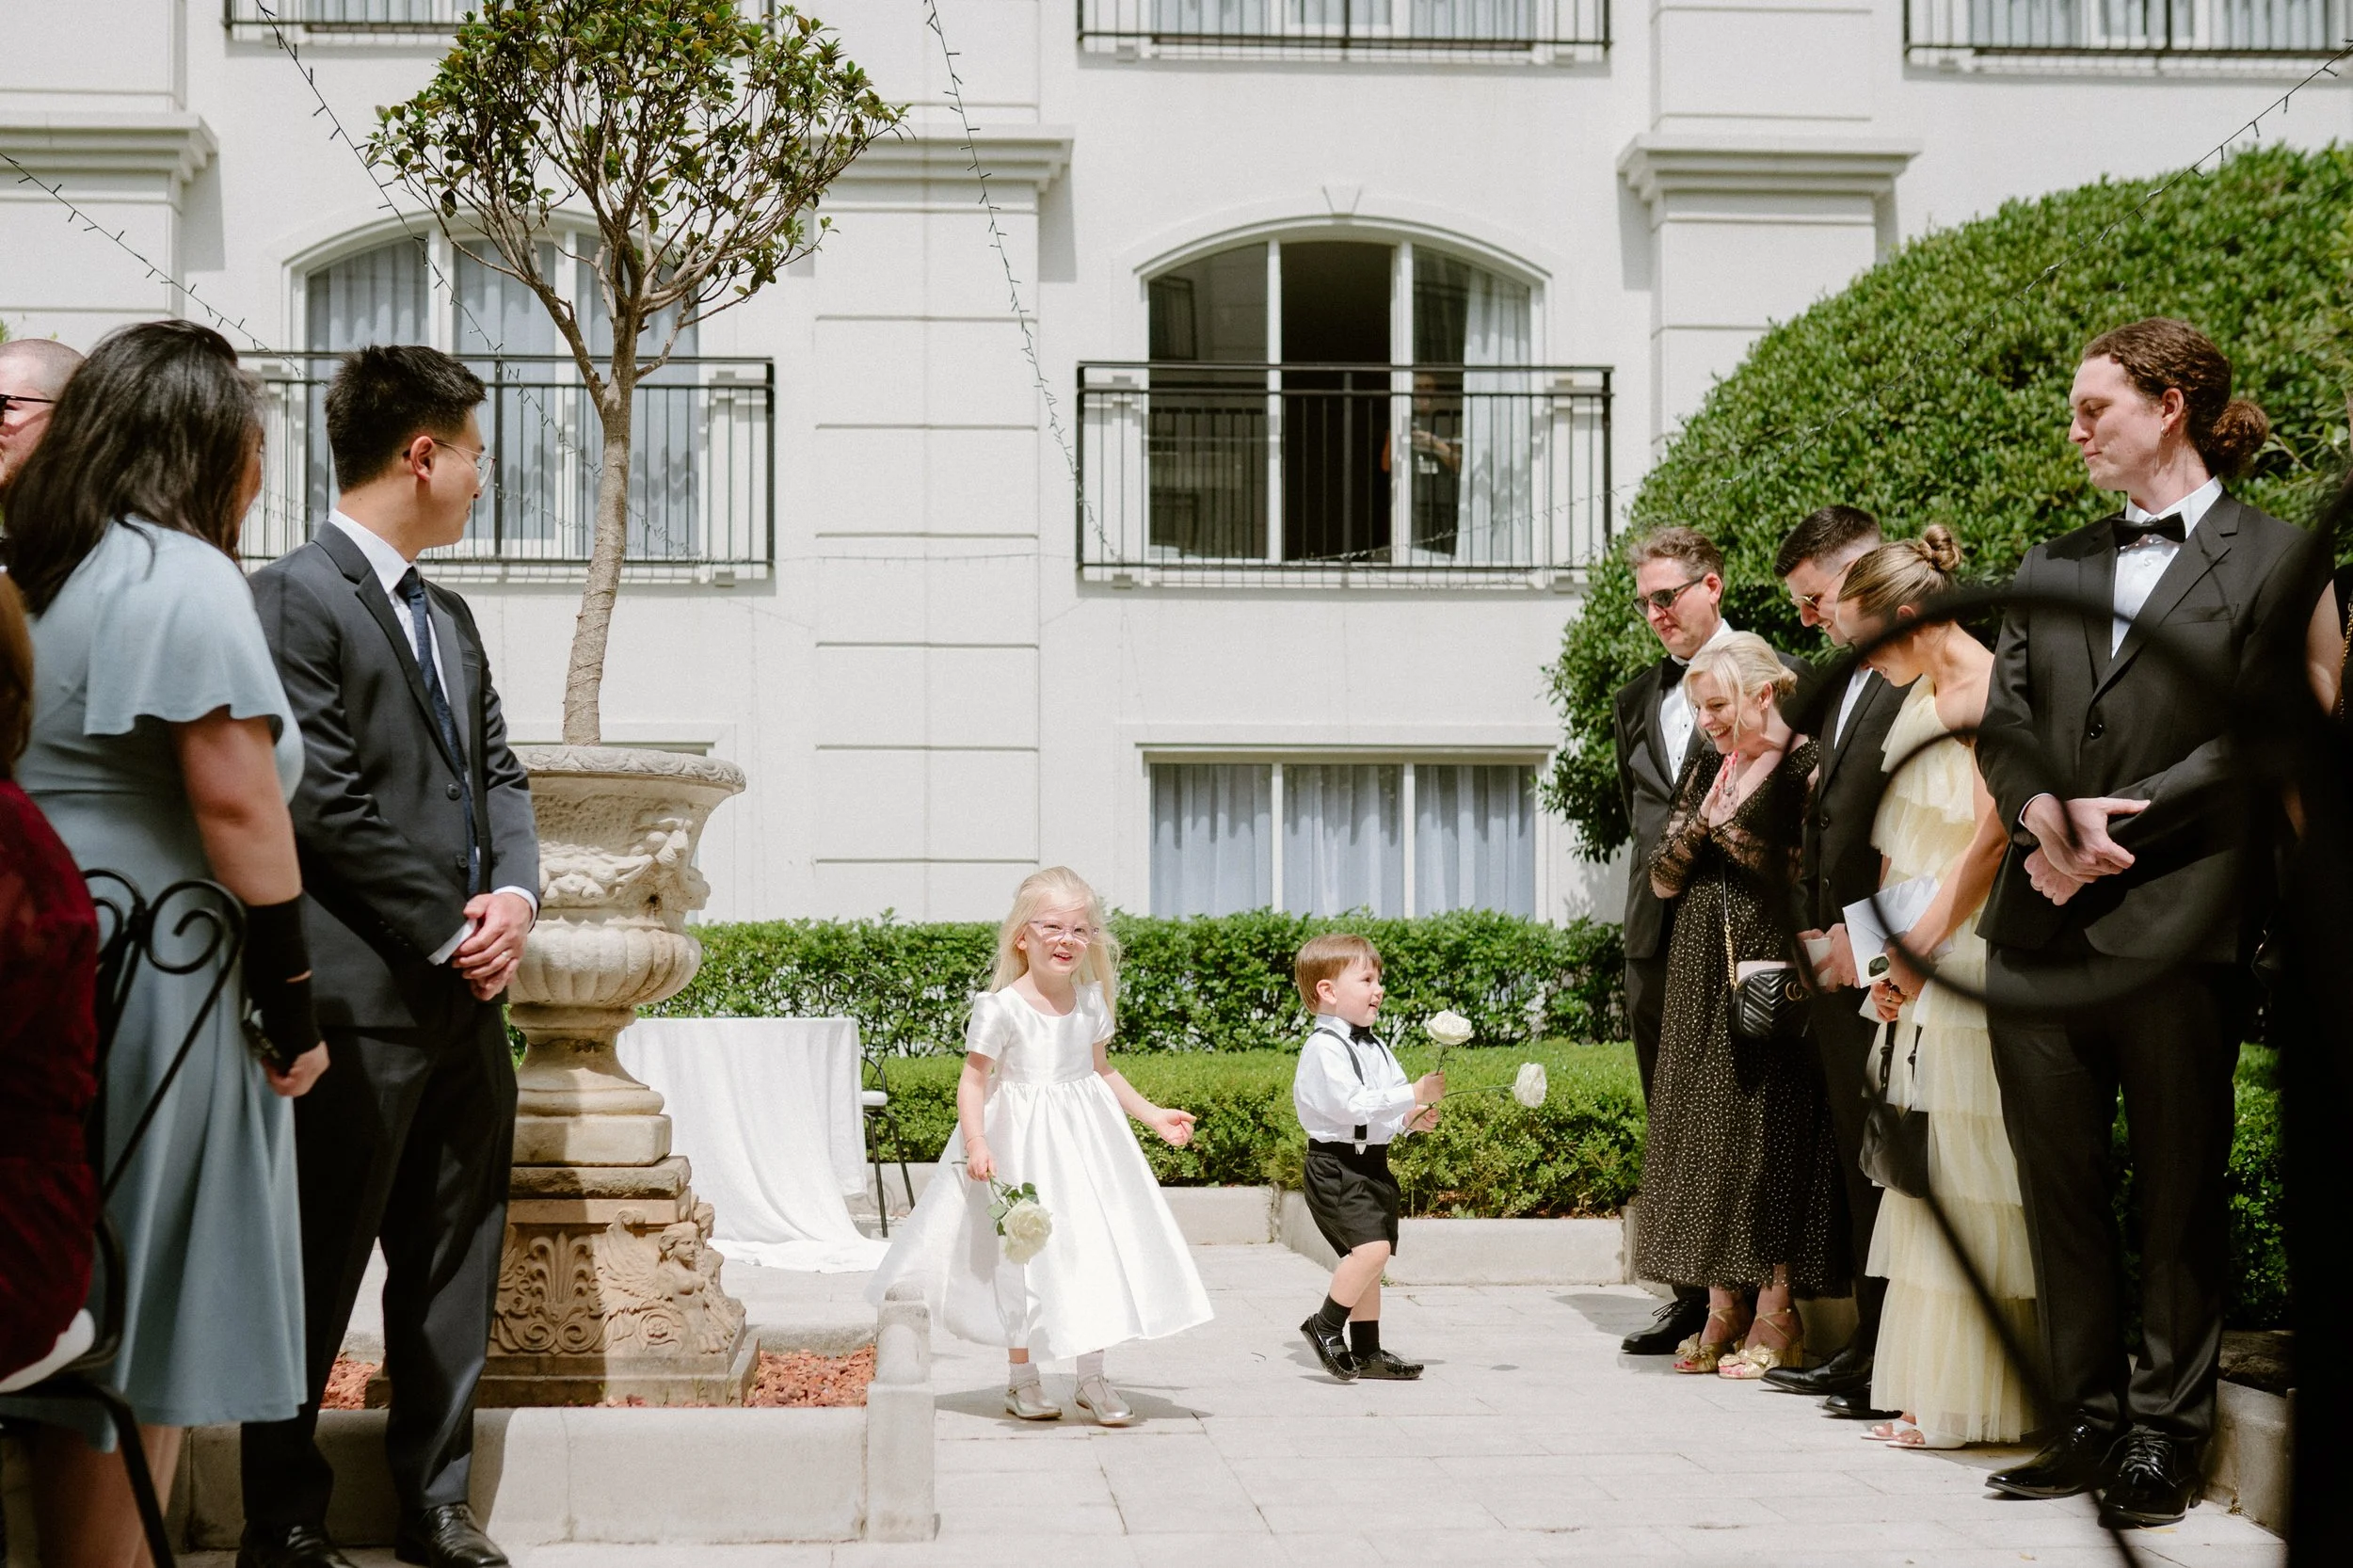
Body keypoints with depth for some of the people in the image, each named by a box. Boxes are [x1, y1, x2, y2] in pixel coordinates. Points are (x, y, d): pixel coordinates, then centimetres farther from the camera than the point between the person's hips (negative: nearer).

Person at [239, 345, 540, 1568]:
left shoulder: (448, 616, 18)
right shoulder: (293, 597, -9)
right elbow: (326, 804, -15)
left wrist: (515, 892, -2)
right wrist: (447, 932, -12)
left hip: (464, 996, 8)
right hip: (362, 998, -8)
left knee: (454, 1269, 12)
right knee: (318, 1272, 1)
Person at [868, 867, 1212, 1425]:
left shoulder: (1092, 1000, 3)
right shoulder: (1001, 1007, -14)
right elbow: (973, 1079, -12)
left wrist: (1152, 1115, 18)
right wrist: (976, 1143, -25)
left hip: (1085, 1137, 5)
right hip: (1023, 1142, -5)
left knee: (1096, 1246, 3)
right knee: (1025, 1253, 1)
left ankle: (1092, 1378, 16)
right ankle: (1021, 1380, 18)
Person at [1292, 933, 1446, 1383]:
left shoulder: (1373, 1047, 15)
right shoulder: (1324, 1048, -15)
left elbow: (1388, 1106, 19)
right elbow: (1353, 1106, -25)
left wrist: (1410, 1119, -2)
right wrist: (1413, 1095, -26)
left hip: (1372, 1164, 10)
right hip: (1337, 1165, -10)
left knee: (1369, 1258, 12)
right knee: (1372, 1247, -22)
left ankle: (1366, 1351, 20)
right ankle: (1324, 1326, -7)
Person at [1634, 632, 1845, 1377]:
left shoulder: (1805, 768, -8)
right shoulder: (1704, 775, 15)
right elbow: (1662, 878, 11)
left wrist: (1729, 824, -15)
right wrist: (1703, 819, -5)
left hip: (1772, 974, -7)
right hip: (1704, 979, 7)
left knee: (1773, 1129, -6)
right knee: (1707, 1129, 6)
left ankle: (1777, 1315, 0)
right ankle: (1722, 1308, 12)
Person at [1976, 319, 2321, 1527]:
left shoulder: (2274, 560, 1)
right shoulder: (2050, 567, 17)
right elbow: (2003, 725, 10)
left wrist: (2114, 819, -13)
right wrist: (2039, 815, -11)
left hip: (2177, 927, -5)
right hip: (2041, 923, 5)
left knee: (2178, 1197, 3)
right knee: (2059, 1190, 8)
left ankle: (2164, 1439, 11)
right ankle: (2088, 1423, 17)